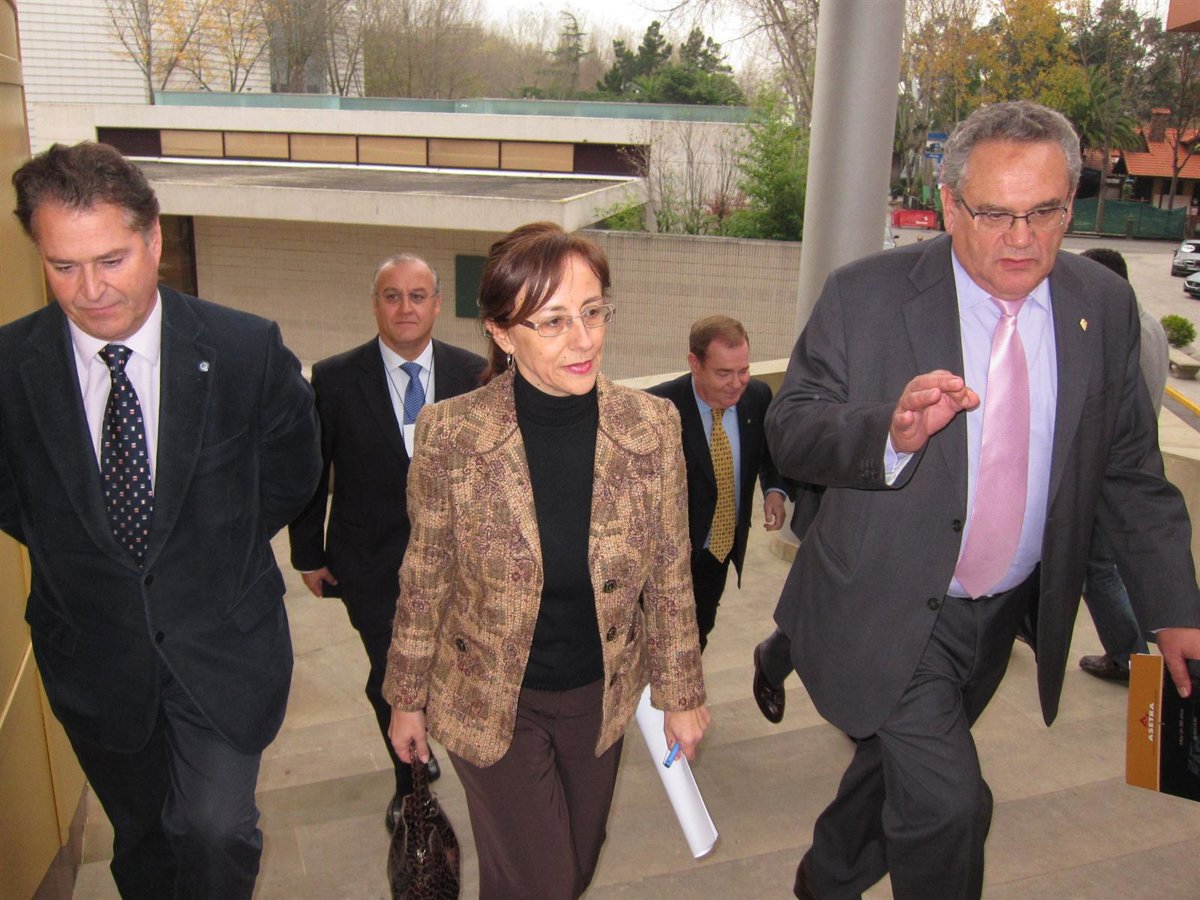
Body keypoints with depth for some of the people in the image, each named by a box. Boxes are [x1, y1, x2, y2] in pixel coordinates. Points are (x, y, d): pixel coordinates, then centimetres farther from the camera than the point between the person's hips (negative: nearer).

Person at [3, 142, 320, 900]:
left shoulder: (247, 348, -14)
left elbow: (293, 467, 2)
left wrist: (220, 543, 0)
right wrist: (71, 548, 0)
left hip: (220, 641, -2)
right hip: (90, 654, 2)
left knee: (216, 831, -9)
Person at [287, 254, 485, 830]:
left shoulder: (473, 374, -4)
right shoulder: (334, 379, -8)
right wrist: (308, 554, 2)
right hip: (372, 563, -1)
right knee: (390, 678, 9)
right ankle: (410, 778, 35)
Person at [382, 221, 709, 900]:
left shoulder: (652, 425, -14)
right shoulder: (451, 431, -19)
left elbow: (669, 575, -3)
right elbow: (425, 576, -6)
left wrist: (682, 692, 4)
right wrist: (407, 697, 3)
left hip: (602, 694, 3)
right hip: (491, 702, -2)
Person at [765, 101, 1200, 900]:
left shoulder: (1106, 307, -3)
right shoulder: (865, 295, -14)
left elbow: (1131, 471, 3)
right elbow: (790, 430, -14)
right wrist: (892, 430, -33)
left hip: (1004, 616, 4)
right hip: (890, 612, -4)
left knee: (899, 766, 22)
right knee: (948, 802, -10)